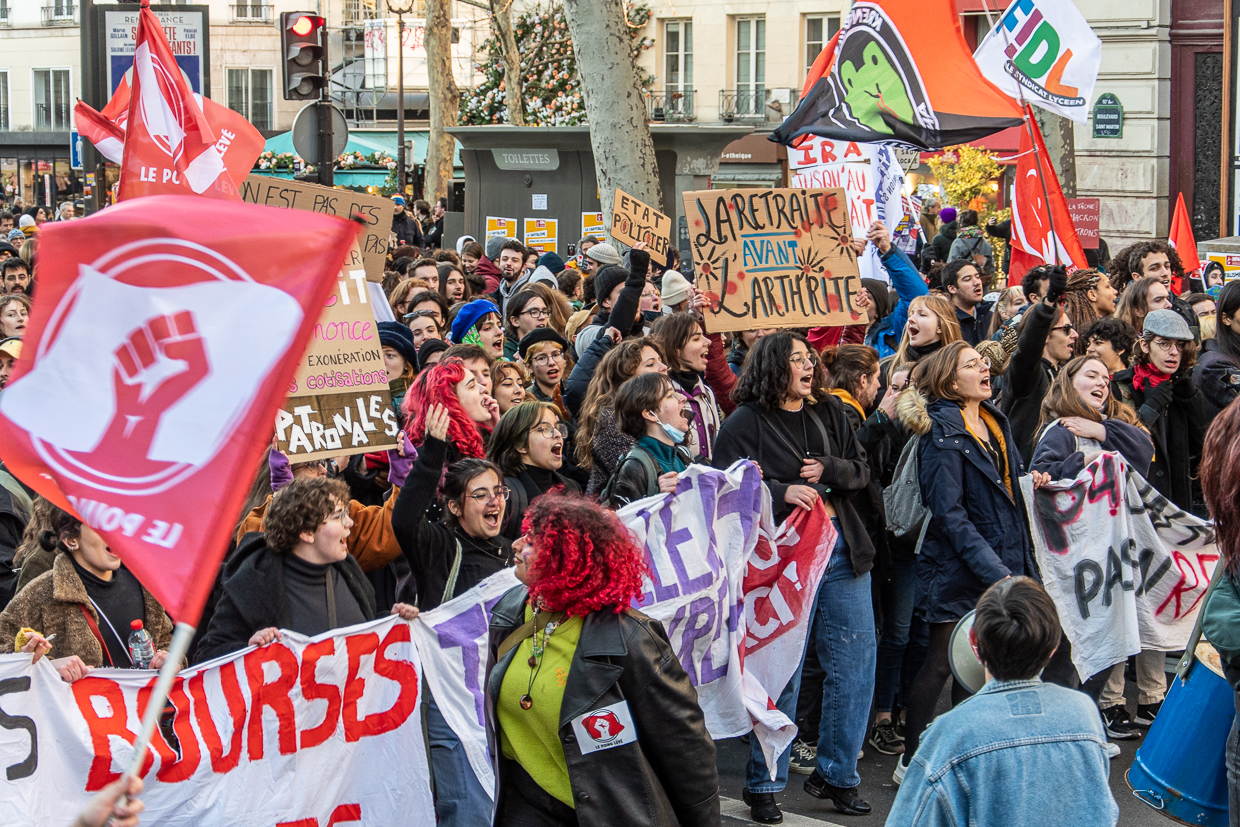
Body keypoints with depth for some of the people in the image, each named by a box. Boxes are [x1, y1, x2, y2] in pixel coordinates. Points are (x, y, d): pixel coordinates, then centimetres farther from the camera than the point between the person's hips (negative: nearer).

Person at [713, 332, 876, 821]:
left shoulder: (831, 414, 14)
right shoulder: (745, 423, -4)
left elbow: (862, 471, 13)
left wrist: (829, 470, -7)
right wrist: (781, 492, -23)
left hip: (842, 550, 6)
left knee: (855, 666, 7)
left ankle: (836, 775, 21)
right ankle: (763, 786, 9)